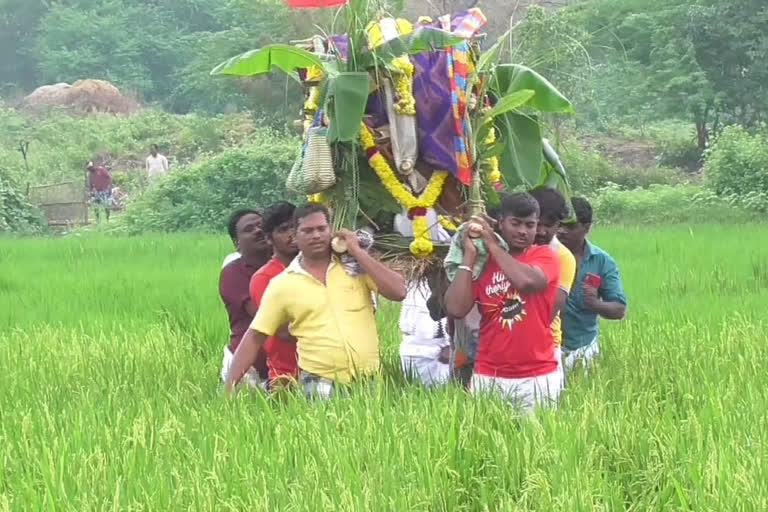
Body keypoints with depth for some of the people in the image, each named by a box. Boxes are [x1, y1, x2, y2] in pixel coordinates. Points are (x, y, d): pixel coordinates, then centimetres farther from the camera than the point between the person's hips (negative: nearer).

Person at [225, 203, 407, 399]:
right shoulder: (281, 285, 2)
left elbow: (398, 292, -9)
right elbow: (255, 337, 4)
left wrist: (358, 252, -9)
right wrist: (229, 388, -4)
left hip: (370, 380, 1)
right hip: (321, 385, -1)